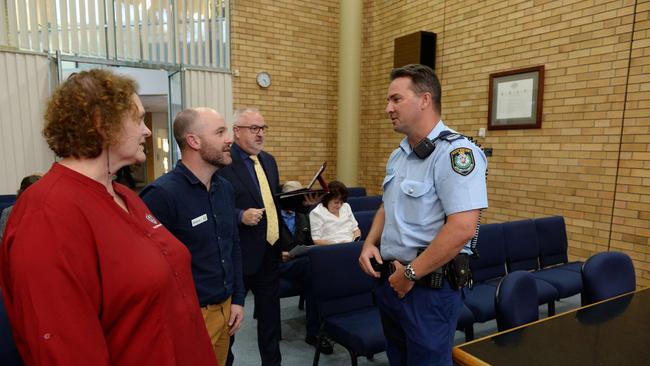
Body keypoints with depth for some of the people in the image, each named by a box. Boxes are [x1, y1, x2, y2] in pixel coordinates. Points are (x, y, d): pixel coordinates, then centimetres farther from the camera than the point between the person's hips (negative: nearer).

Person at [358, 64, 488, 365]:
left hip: (430, 284, -8)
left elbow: (462, 228, -27)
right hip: (390, 279, 8)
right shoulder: (398, 155, 9)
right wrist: (370, 243, 3)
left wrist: (410, 274, -19)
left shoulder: (455, 152, -19)